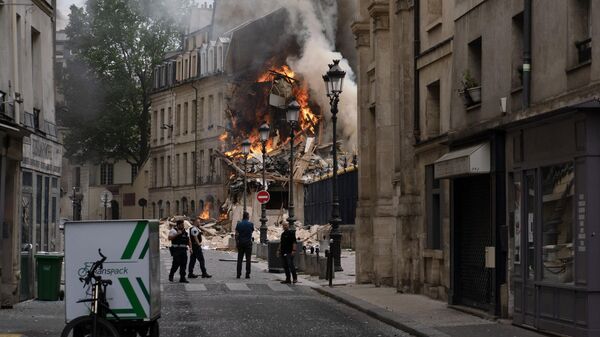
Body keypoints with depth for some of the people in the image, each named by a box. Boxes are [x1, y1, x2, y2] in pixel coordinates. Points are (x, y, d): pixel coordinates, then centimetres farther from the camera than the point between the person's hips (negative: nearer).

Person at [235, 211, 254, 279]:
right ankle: (247, 274, -1)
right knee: (248, 259, 2)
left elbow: (236, 235, -4)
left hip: (240, 243, 2)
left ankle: (238, 274, 1)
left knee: (239, 259, 4)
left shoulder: (239, 224, -1)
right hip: (248, 243, -2)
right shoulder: (250, 224, -5)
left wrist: (236, 242, 5)